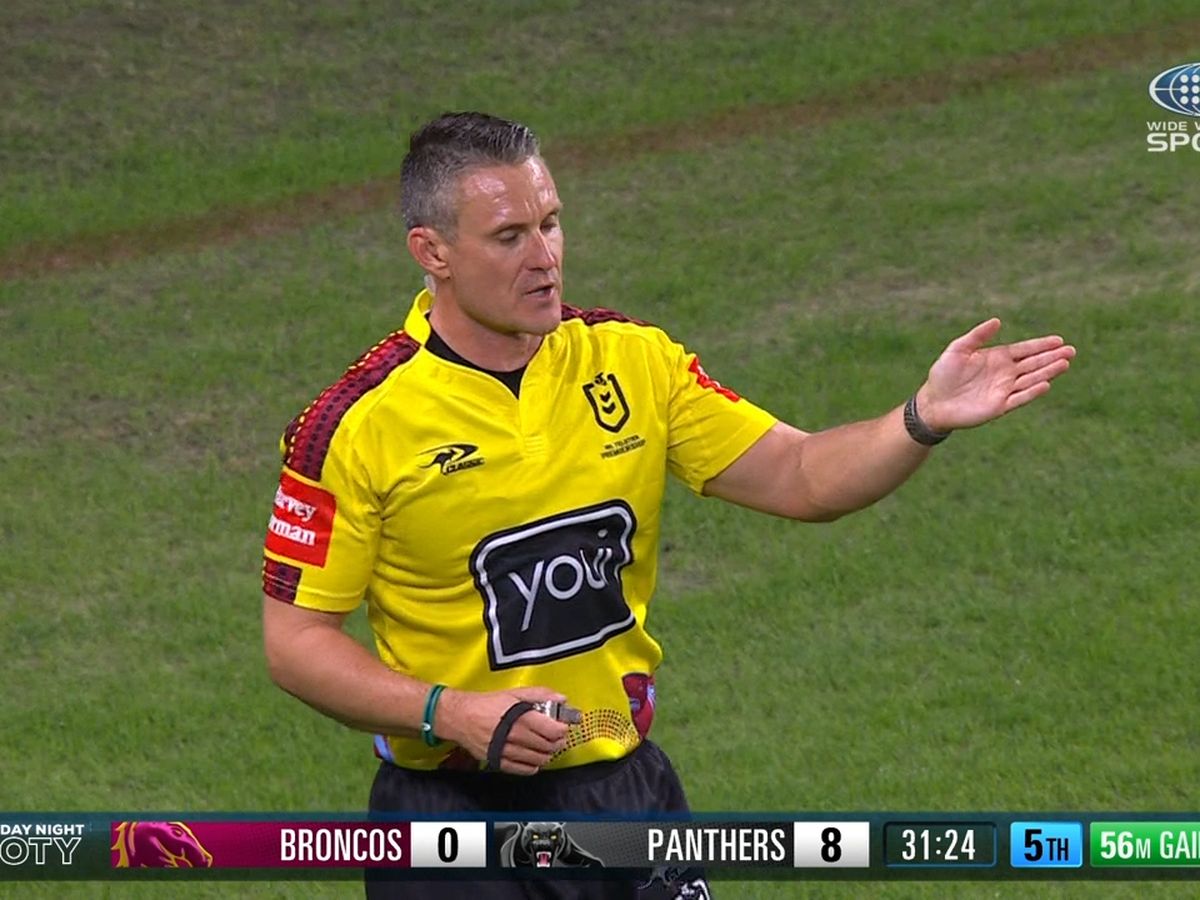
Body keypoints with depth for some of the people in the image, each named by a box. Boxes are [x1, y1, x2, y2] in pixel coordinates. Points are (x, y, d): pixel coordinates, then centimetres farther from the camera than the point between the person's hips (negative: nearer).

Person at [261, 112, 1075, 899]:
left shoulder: (633, 363, 2)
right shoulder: (359, 423, -12)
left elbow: (798, 477, 3)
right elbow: (295, 640, -9)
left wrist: (925, 418, -14)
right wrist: (449, 715, -20)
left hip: (630, 789, 4)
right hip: (456, 809, -4)